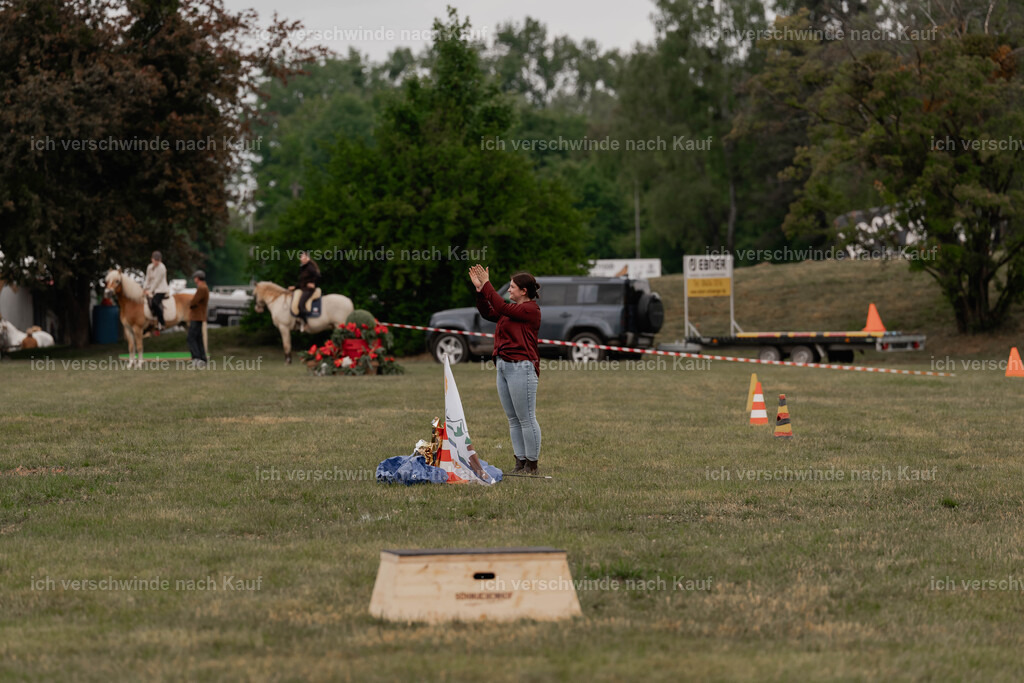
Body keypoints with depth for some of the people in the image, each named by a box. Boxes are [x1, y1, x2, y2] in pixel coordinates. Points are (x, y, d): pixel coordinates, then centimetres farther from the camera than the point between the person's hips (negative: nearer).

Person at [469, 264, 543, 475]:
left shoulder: (531, 309, -10)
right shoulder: (514, 309, 17)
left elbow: (502, 308, -20)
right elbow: (488, 313, 18)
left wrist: (486, 284, -15)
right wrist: (479, 289, 8)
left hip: (521, 367, -10)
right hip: (504, 366, 10)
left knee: (526, 418, -5)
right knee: (513, 419, 12)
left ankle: (531, 465, -1)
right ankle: (520, 462, 17)